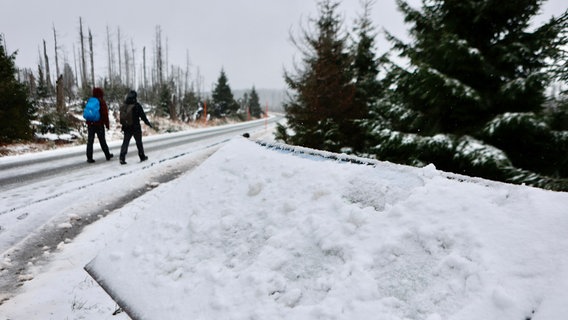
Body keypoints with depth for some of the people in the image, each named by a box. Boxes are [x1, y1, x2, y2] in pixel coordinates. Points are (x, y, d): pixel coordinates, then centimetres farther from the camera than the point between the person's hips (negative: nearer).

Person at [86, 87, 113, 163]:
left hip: (90, 124, 4)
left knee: (90, 141, 4)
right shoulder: (101, 102, -8)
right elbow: (105, 114, -9)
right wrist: (107, 124, -2)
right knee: (102, 140, 8)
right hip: (99, 124, -4)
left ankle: (89, 158, 1)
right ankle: (108, 155, 21)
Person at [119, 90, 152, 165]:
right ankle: (142, 156, 22)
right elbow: (143, 116, -9)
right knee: (139, 142, 10)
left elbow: (121, 117, 12)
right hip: (136, 128, -4)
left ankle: (122, 158, -7)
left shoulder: (123, 106, 5)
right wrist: (148, 123, 3)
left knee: (125, 142, 5)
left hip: (126, 128, 4)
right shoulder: (137, 106, -13)